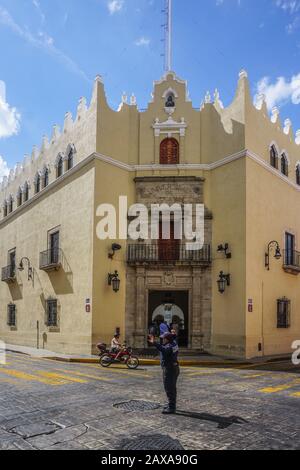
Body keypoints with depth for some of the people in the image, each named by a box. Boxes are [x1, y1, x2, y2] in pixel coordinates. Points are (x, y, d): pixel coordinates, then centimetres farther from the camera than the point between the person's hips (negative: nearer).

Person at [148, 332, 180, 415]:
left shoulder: (169, 347, -23)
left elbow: (163, 350, -45)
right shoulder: (174, 343, 5)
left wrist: (154, 343, -52)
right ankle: (172, 405, 30)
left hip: (169, 370, -11)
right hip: (174, 368, 11)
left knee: (169, 389, -7)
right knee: (172, 388, 19)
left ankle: (171, 408, -6)